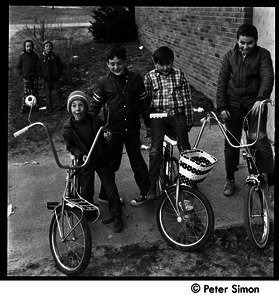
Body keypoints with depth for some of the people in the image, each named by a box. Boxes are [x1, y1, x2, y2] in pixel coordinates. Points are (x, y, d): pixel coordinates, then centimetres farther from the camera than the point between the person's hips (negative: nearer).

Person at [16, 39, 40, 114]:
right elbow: (18, 66, 10)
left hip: (34, 76, 2)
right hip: (26, 77, -2)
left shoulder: (35, 55, 3)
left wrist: (37, 72, 3)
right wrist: (21, 73, 0)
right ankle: (24, 108, -1)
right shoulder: (22, 56, 0)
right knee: (26, 93, -6)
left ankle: (36, 106, 21)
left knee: (35, 92, 9)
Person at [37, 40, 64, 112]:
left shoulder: (56, 57, 2)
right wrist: (42, 75, -4)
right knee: (48, 93, 6)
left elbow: (60, 66, 8)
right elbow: (39, 68, 7)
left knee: (57, 91, -3)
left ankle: (61, 105, -1)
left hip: (55, 78, -1)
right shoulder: (41, 58, 2)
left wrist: (59, 74, -2)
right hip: (47, 79, 1)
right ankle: (50, 108, 11)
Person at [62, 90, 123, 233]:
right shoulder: (68, 128, -15)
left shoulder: (95, 120, -17)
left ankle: (117, 217, 21)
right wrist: (81, 155, -17)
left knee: (111, 190, 2)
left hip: (101, 159, 0)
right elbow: (70, 146, -2)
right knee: (86, 193, 9)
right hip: (84, 162, 1)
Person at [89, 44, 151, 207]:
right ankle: (105, 195, 24)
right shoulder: (104, 82, -5)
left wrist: (148, 124, 9)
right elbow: (95, 105, 3)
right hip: (114, 131, -1)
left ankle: (145, 192, 27)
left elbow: (144, 103, 6)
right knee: (111, 163, 9)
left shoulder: (136, 79, -2)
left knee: (137, 161, 12)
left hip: (133, 129, 1)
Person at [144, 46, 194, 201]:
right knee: (155, 150, -7)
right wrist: (147, 122, 2)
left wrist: (189, 121, 4)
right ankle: (152, 185, 3)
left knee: (185, 148, 6)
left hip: (177, 115, 1)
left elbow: (187, 99, 4)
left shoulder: (179, 75, 1)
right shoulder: (149, 77, 0)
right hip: (158, 116, 0)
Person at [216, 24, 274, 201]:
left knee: (260, 137, -17)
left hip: (255, 101, -2)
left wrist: (261, 98, -31)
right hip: (233, 103, 3)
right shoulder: (230, 56, 6)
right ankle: (230, 179, 21)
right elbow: (222, 81, 4)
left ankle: (270, 179, -8)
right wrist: (222, 106, -5)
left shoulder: (263, 55, -1)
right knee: (231, 141, 6)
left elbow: (267, 77, -14)